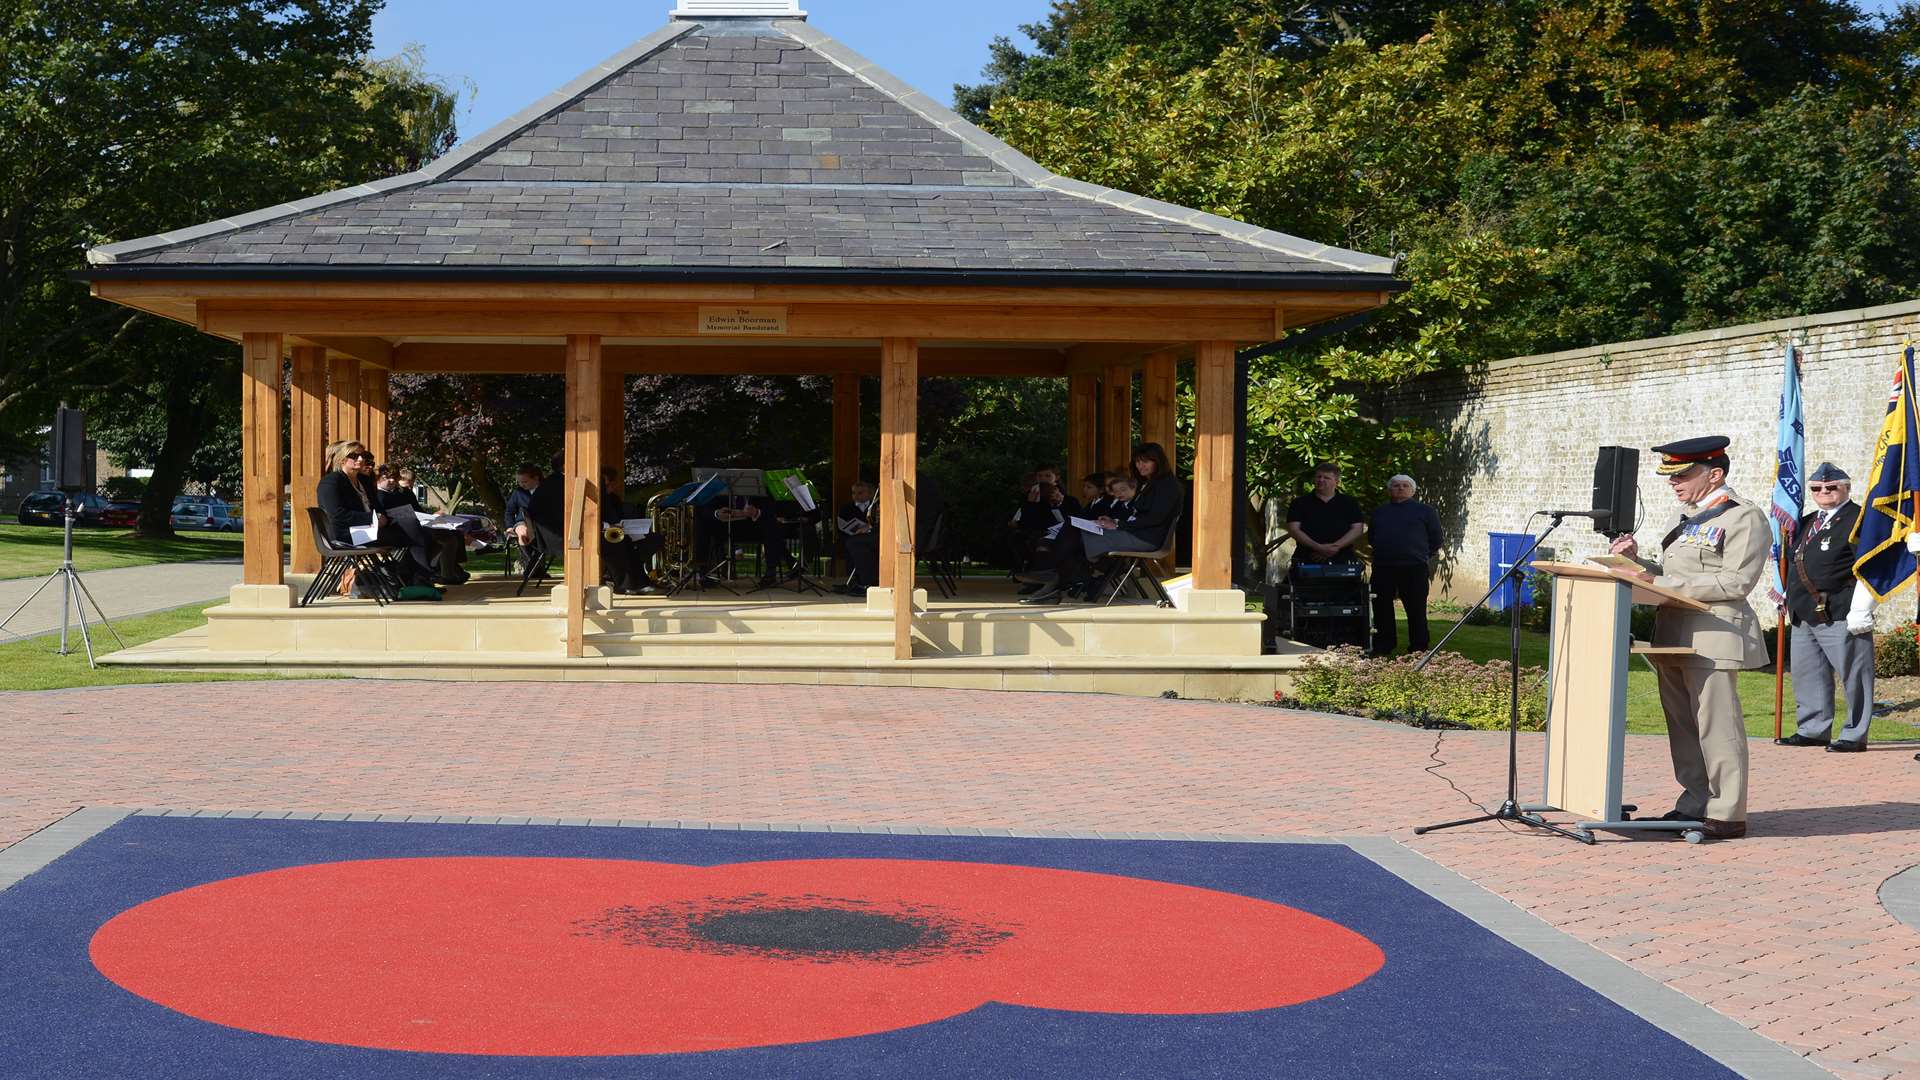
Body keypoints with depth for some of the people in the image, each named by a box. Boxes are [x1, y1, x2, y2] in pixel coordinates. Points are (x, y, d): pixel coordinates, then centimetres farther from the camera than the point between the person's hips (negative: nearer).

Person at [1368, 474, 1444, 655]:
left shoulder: (1425, 511, 7)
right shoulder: (1379, 511, 17)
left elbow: (1435, 539, 9)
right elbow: (1371, 536, 25)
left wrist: (1425, 556, 7)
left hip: (1414, 568, -3)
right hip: (1382, 568, 3)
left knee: (1416, 611, -3)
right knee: (1381, 610, 5)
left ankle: (1419, 650, 2)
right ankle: (1382, 649, 13)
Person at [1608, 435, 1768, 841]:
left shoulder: (1745, 518, -7)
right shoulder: (1689, 518, 20)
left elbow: (1736, 582, -16)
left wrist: (1662, 582, -18)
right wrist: (1638, 561, 4)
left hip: (1713, 636, -9)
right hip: (1673, 636, 9)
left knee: (1716, 726, -6)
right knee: (1682, 726, 11)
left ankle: (1728, 815, -1)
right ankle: (1694, 805, 19)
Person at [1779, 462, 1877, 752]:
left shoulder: (1858, 520, -5)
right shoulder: (1806, 523, 20)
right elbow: (1793, 563, 30)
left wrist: (1860, 612, -16)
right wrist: (1790, 601, 23)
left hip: (1840, 616, -8)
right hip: (1803, 615, 8)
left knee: (1853, 674, -2)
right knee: (1807, 674, 12)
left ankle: (1855, 735, 3)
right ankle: (1814, 730, 22)